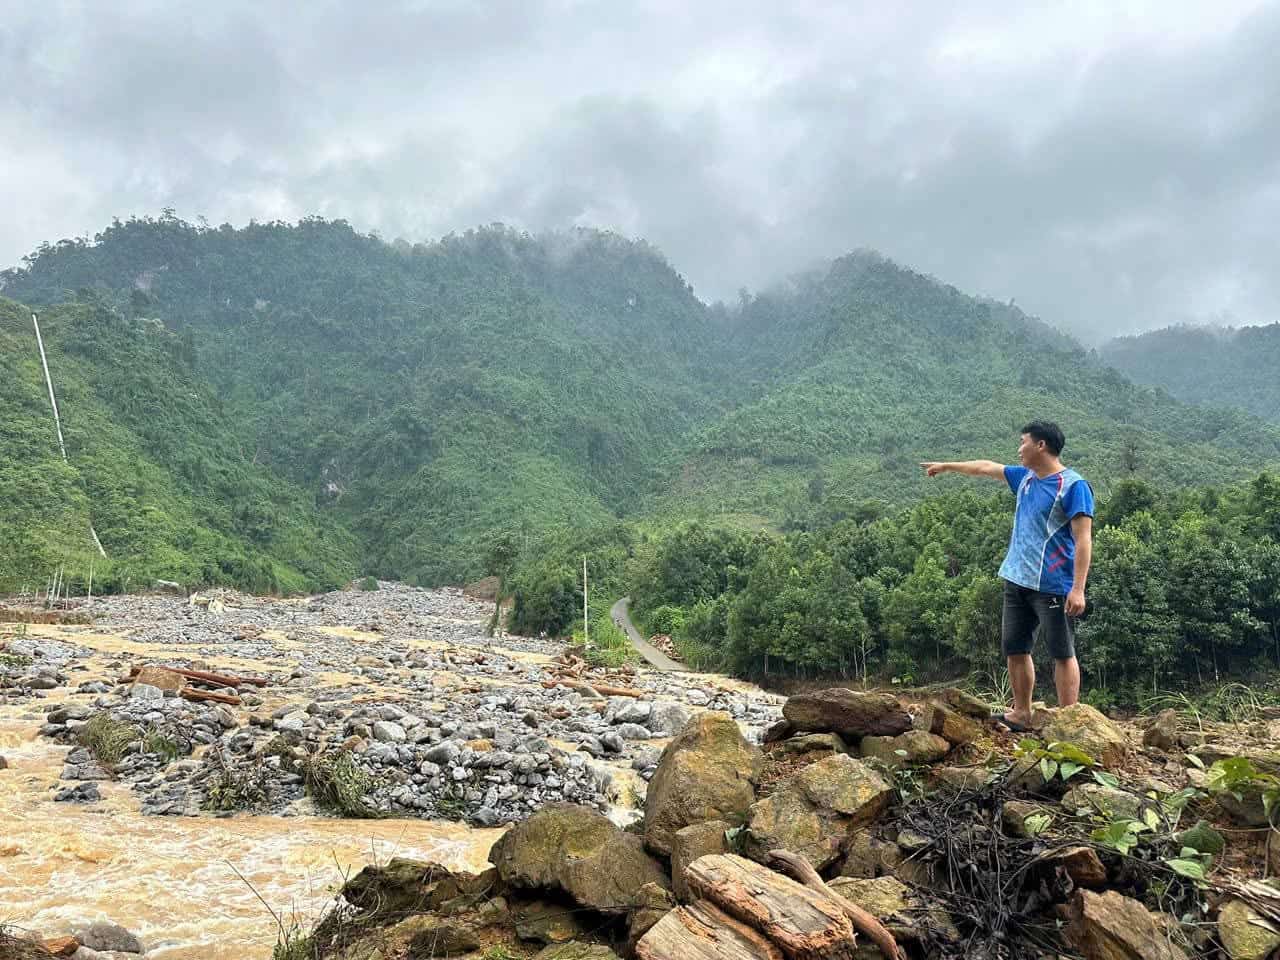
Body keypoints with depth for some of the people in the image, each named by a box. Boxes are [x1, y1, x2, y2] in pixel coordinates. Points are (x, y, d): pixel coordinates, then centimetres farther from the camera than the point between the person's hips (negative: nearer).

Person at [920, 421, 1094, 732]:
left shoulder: (1073, 485, -11)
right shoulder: (1025, 478, 13)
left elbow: (1083, 540, -16)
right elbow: (987, 467, 30)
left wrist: (1078, 589, -22)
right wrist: (946, 467, 38)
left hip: (1053, 586, -8)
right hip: (1017, 581, 8)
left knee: (1062, 653, -2)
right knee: (1014, 648, 11)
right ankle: (1022, 714, 21)